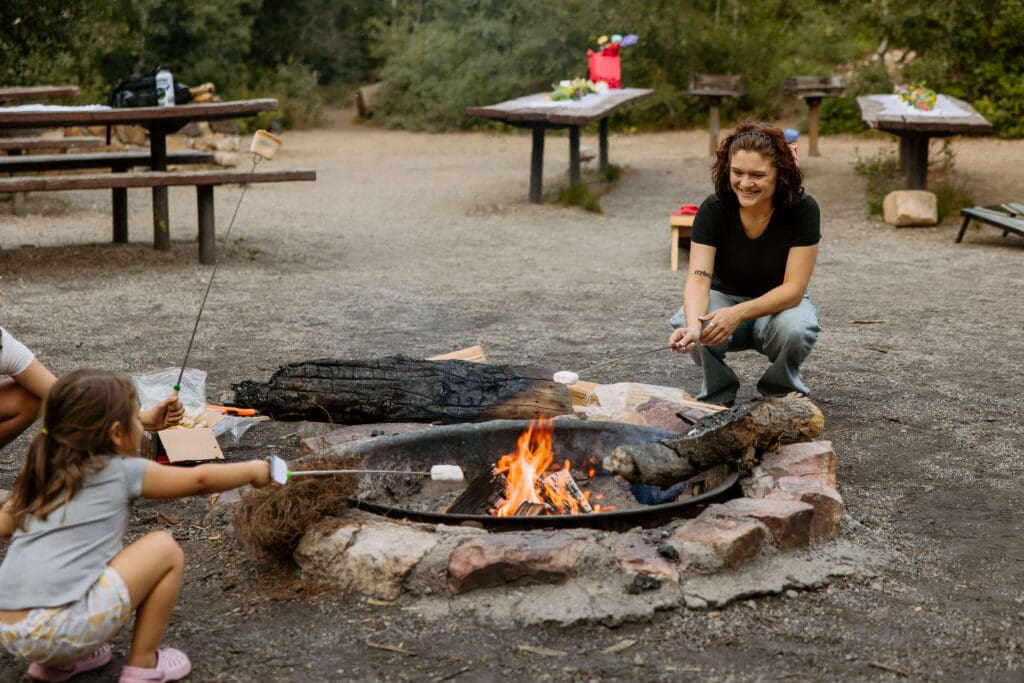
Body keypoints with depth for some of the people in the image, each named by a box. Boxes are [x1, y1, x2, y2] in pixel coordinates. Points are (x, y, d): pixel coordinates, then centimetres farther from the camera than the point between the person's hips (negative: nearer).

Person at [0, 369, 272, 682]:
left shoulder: (40, 477, 17)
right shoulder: (122, 472, 2)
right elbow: (200, 479, 12)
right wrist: (253, 469, 28)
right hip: (61, 628, -7)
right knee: (165, 549, 6)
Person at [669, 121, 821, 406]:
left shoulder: (802, 209, -23)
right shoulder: (714, 208, -20)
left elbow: (793, 288, -25)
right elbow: (698, 279, -28)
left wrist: (738, 314, -40)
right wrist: (693, 325, -50)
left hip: (778, 303, -1)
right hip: (725, 295, 1)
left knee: (795, 328, -37)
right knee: (685, 322, -33)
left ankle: (781, 392, -2)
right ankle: (718, 393, -2)